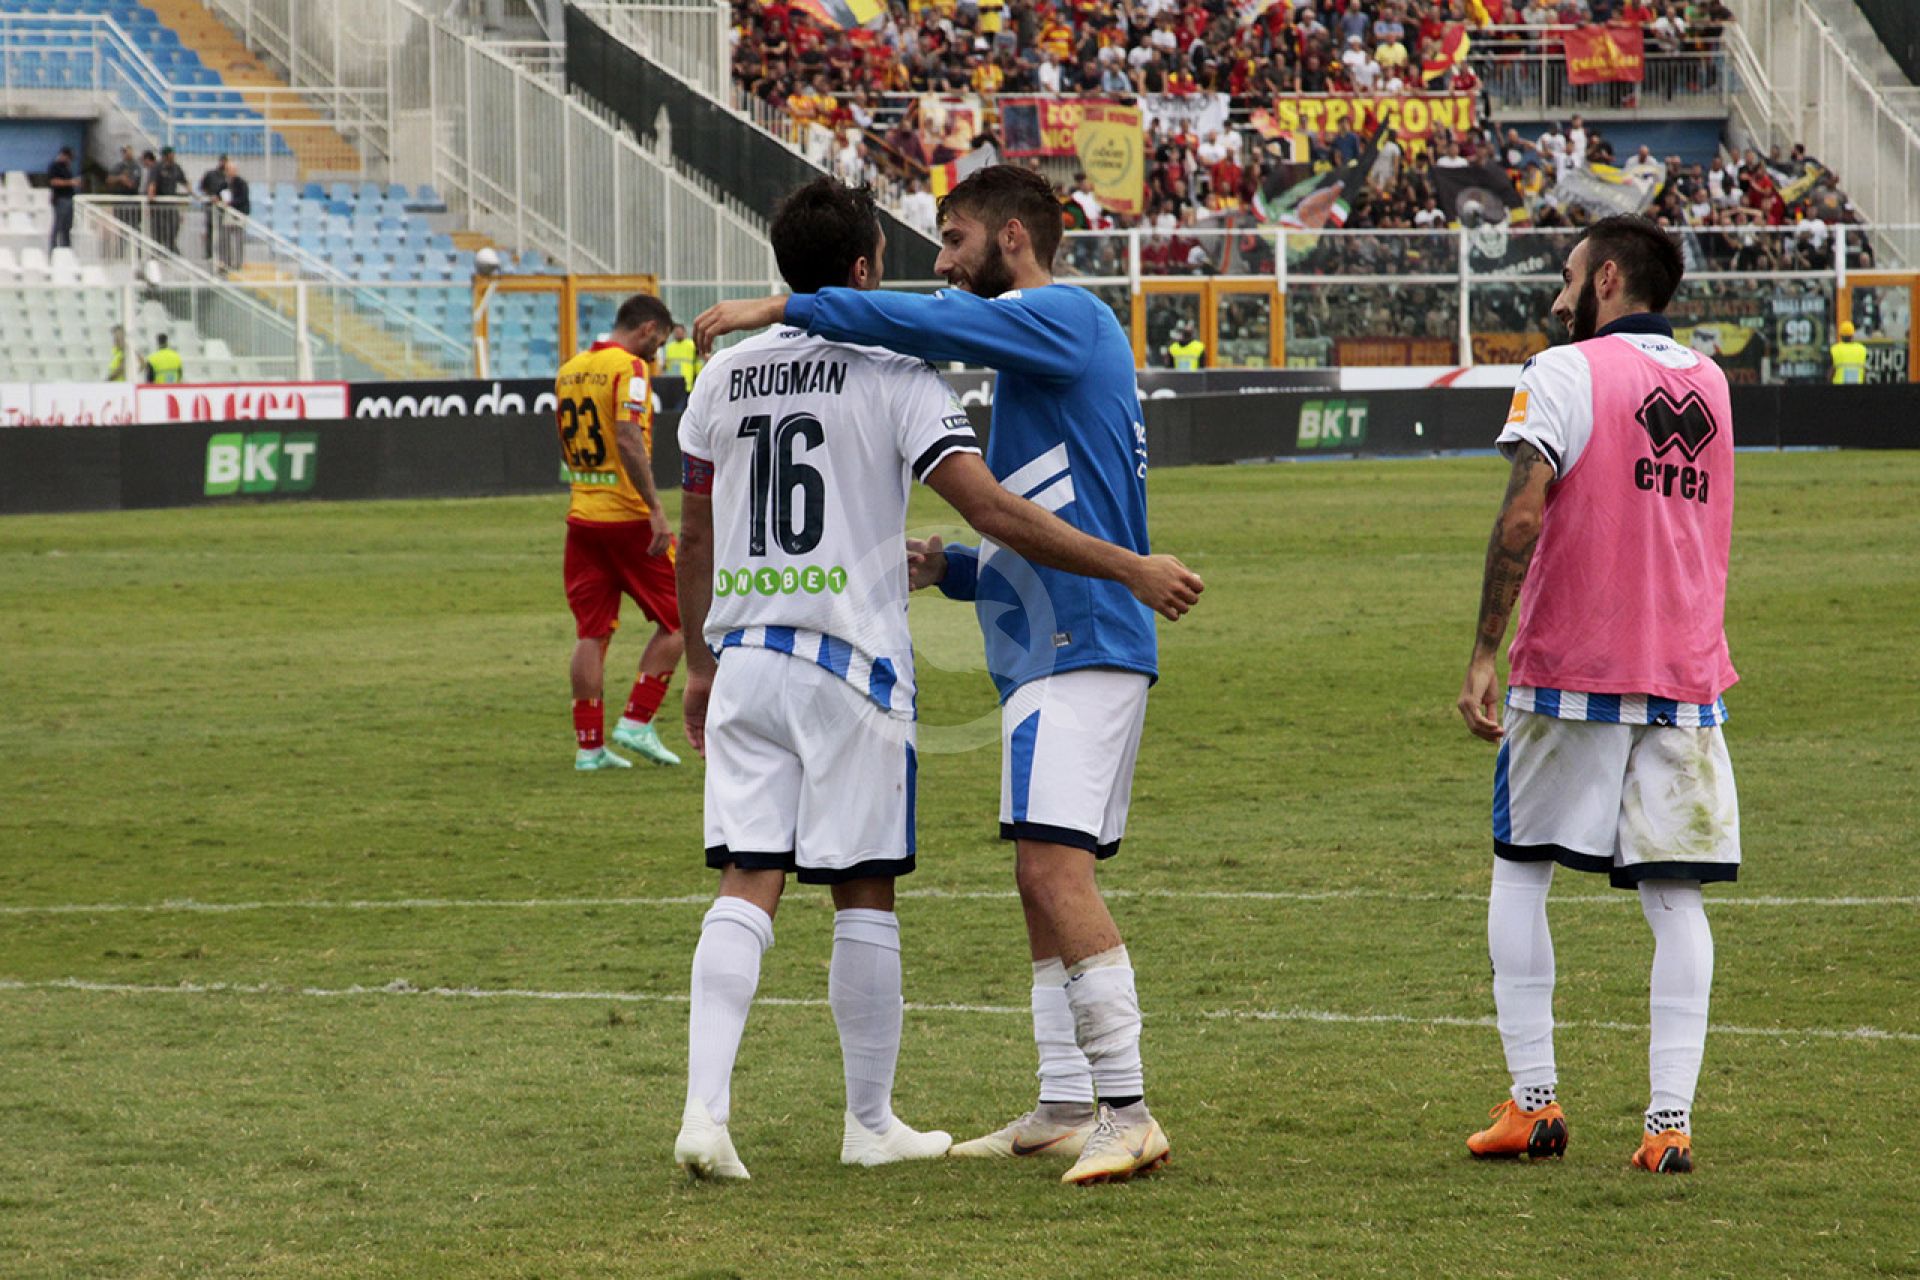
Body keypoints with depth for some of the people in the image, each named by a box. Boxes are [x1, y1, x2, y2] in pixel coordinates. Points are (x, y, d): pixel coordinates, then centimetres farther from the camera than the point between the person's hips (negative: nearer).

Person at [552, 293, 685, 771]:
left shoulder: (569, 370, 13)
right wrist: (655, 509, -23)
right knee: (676, 619, 7)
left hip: (582, 516, 7)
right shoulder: (629, 367, -11)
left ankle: (589, 745, 6)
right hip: (628, 515, -7)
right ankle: (637, 722, 2)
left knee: (591, 633, 8)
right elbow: (629, 439, -23)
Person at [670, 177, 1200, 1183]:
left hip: (744, 660, 4)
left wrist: (700, 664, 27)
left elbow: (694, 539, 15)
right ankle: (871, 1122, 13)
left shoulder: (725, 377, 8)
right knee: (864, 895, 5)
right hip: (851, 657, -4)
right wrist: (1132, 570, -12)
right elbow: (993, 512, -16)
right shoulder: (894, 377, -8)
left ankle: (705, 1109, -13)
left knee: (746, 885, 1)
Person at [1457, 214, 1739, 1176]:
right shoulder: (1709, 384, 12)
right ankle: (1671, 1116, -6)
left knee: (1520, 870, 11)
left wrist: (1484, 652, -13)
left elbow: (1523, 515, -15)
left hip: (1571, 671, -4)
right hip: (1687, 678, 4)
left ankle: (1532, 1098, 6)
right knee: (1673, 894, 3)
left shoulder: (1563, 374, -7)